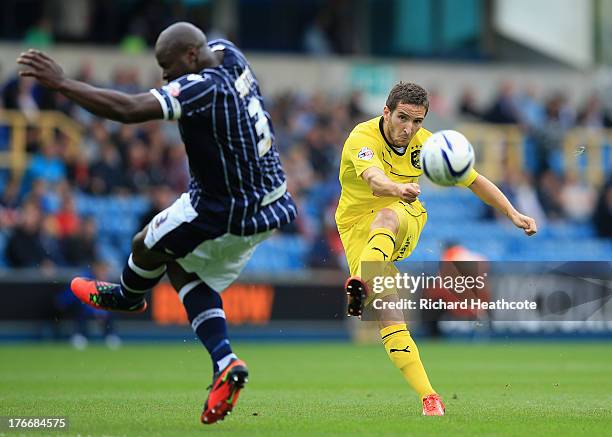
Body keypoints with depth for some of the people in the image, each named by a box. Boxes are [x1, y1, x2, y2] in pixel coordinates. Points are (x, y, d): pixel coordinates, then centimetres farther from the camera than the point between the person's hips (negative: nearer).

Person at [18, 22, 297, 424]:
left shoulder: (203, 88, -29)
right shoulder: (228, 54, -2)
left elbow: (127, 110, -38)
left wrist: (60, 82, -35)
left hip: (227, 216, -10)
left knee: (146, 246, 11)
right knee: (182, 266, 19)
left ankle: (126, 296, 43)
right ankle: (224, 362, 6)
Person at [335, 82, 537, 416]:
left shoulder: (425, 144, -4)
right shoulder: (362, 138, -18)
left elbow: (474, 180, 8)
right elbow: (374, 179, -40)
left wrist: (512, 214, 1)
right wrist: (398, 189, -62)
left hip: (406, 222, 2)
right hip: (357, 227, -2)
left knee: (386, 216, -37)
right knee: (388, 314, -19)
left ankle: (361, 284, -65)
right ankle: (429, 398, -18)